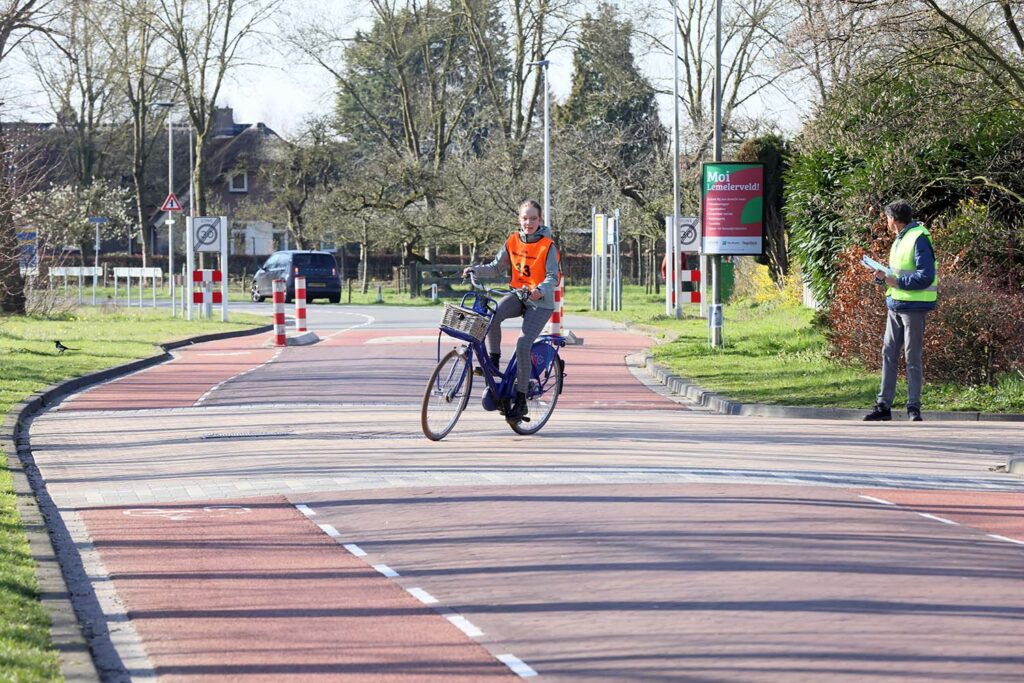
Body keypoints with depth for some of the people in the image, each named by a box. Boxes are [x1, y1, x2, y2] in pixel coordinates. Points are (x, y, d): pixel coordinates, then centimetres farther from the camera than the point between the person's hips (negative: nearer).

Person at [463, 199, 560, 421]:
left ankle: (520, 400, -11)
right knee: (492, 315, -30)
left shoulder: (548, 246, -10)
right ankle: (493, 360, -11)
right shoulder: (512, 241, 3)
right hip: (517, 294, 4)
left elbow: (552, 277, -16)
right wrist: (476, 270, -11)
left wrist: (540, 290, -37)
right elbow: (497, 267, 7)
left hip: (540, 301, -4)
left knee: (523, 346, -20)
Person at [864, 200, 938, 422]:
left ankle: (914, 407, 3)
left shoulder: (919, 239, -14)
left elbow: (926, 276, -20)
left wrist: (896, 282, -18)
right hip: (896, 305, 9)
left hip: (913, 307, -9)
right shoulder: (900, 240, 15)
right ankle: (883, 405, 12)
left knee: (913, 358, -3)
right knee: (889, 354, 8)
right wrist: (884, 276, 5)